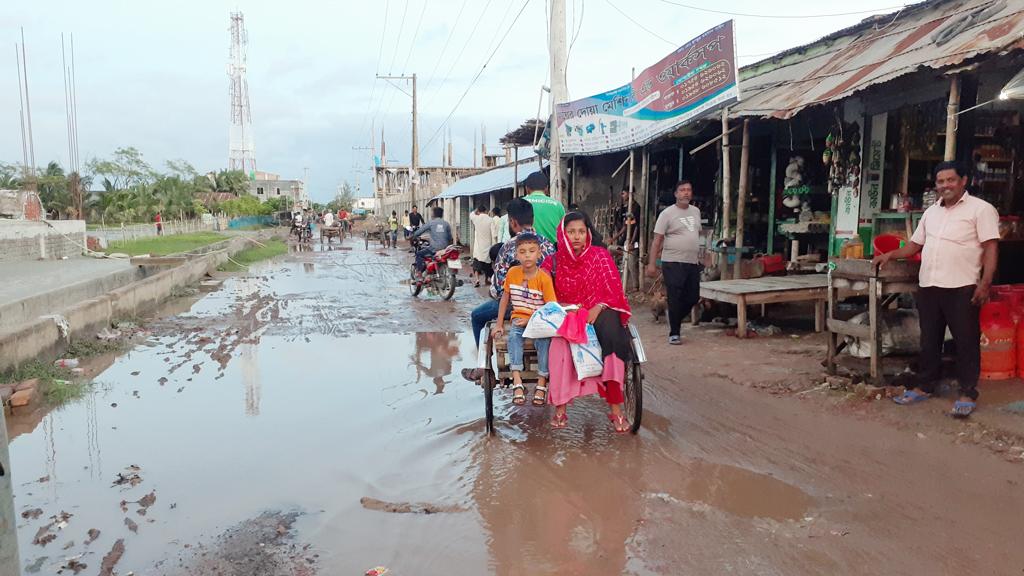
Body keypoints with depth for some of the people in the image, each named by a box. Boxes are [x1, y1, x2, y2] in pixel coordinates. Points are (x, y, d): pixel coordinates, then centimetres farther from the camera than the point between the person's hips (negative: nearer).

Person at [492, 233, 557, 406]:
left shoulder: (544, 278, -11)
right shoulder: (512, 273, -1)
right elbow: (505, 298, 8)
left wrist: (530, 320, -18)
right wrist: (499, 324, 7)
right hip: (519, 318, 2)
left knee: (543, 339, -29)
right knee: (513, 335, -28)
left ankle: (541, 382, -19)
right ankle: (517, 382, -33)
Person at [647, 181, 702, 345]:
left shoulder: (696, 211, 13)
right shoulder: (667, 213, -6)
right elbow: (657, 239, -9)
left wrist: (699, 256, 19)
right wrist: (651, 264, -15)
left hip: (693, 263, 6)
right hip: (673, 263, -6)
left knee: (693, 298, 10)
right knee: (675, 300, -3)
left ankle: (675, 320, 32)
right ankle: (674, 333, 8)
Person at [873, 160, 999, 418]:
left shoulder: (981, 208, -3)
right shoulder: (931, 211, 17)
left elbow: (991, 247, -9)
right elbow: (916, 244, 23)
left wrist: (985, 283, -18)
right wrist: (890, 255, 8)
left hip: (961, 288, -6)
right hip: (928, 286, 6)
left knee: (966, 342, 2)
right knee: (929, 340, 13)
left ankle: (968, 394, 10)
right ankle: (924, 387, 23)